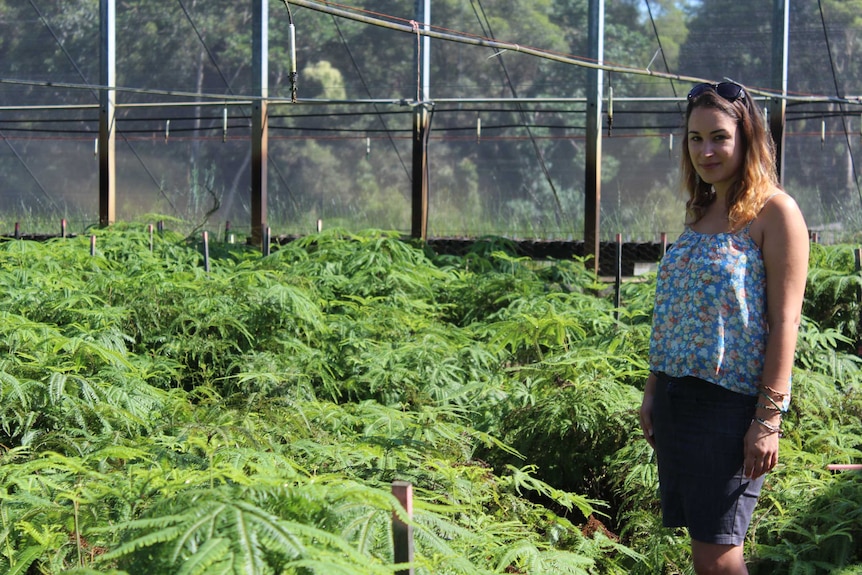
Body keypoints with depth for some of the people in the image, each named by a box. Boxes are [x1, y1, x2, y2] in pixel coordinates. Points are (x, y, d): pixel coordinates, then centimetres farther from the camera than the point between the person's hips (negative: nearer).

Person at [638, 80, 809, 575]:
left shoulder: (774, 211, -8)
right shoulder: (700, 212, 15)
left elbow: (785, 321, -13)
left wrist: (769, 418, -18)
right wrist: (654, 390, 15)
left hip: (732, 400, -7)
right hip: (678, 395, 7)